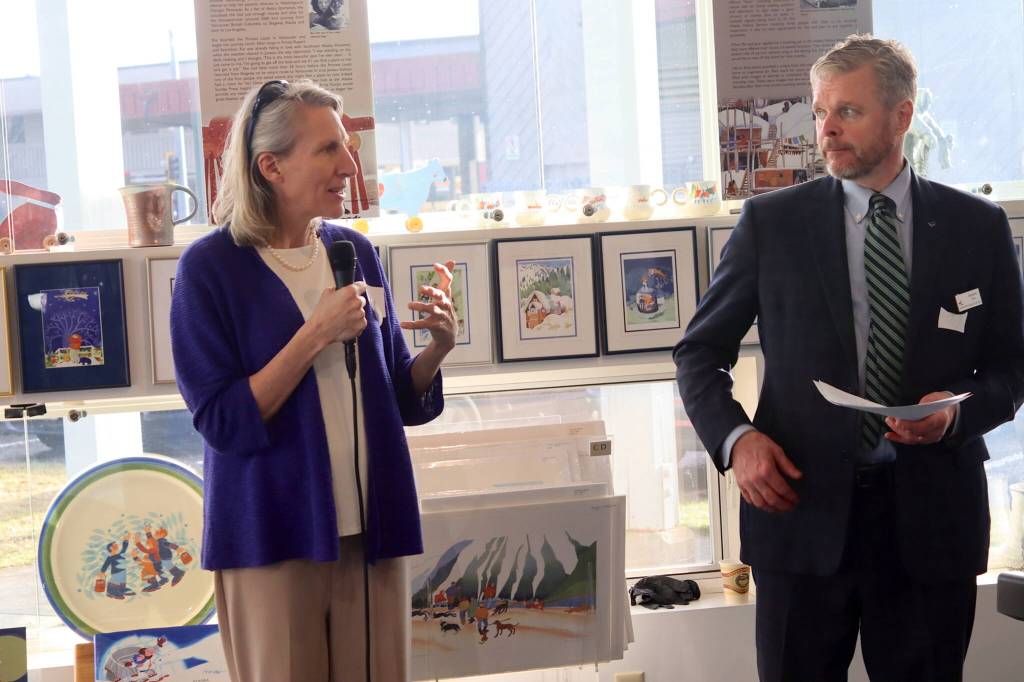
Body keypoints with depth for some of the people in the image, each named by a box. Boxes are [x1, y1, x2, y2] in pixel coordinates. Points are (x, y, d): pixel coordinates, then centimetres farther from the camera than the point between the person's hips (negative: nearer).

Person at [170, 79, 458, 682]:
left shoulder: (355, 252, 6)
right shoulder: (211, 267, -8)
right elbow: (223, 423, -14)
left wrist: (437, 348, -8)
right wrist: (316, 335, -20)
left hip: (372, 528, 5)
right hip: (274, 537, -4)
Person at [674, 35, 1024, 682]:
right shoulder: (771, 222, 1)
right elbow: (700, 351, 7)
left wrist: (959, 410, -12)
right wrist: (734, 438, -11)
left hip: (931, 513, 1)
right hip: (803, 507, -1)